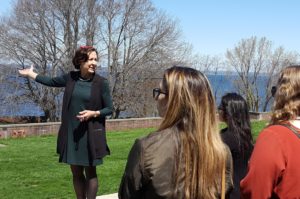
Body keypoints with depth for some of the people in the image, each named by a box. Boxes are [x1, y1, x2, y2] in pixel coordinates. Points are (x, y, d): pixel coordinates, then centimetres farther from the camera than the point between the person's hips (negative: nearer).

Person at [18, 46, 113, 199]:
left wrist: (94, 113, -19)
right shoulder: (71, 77, 0)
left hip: (90, 134, -3)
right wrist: (30, 74, 26)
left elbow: (109, 109, -3)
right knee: (76, 172, 11)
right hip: (71, 132, 3)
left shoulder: (101, 83, -9)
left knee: (90, 172, 5)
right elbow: (52, 82, 18)